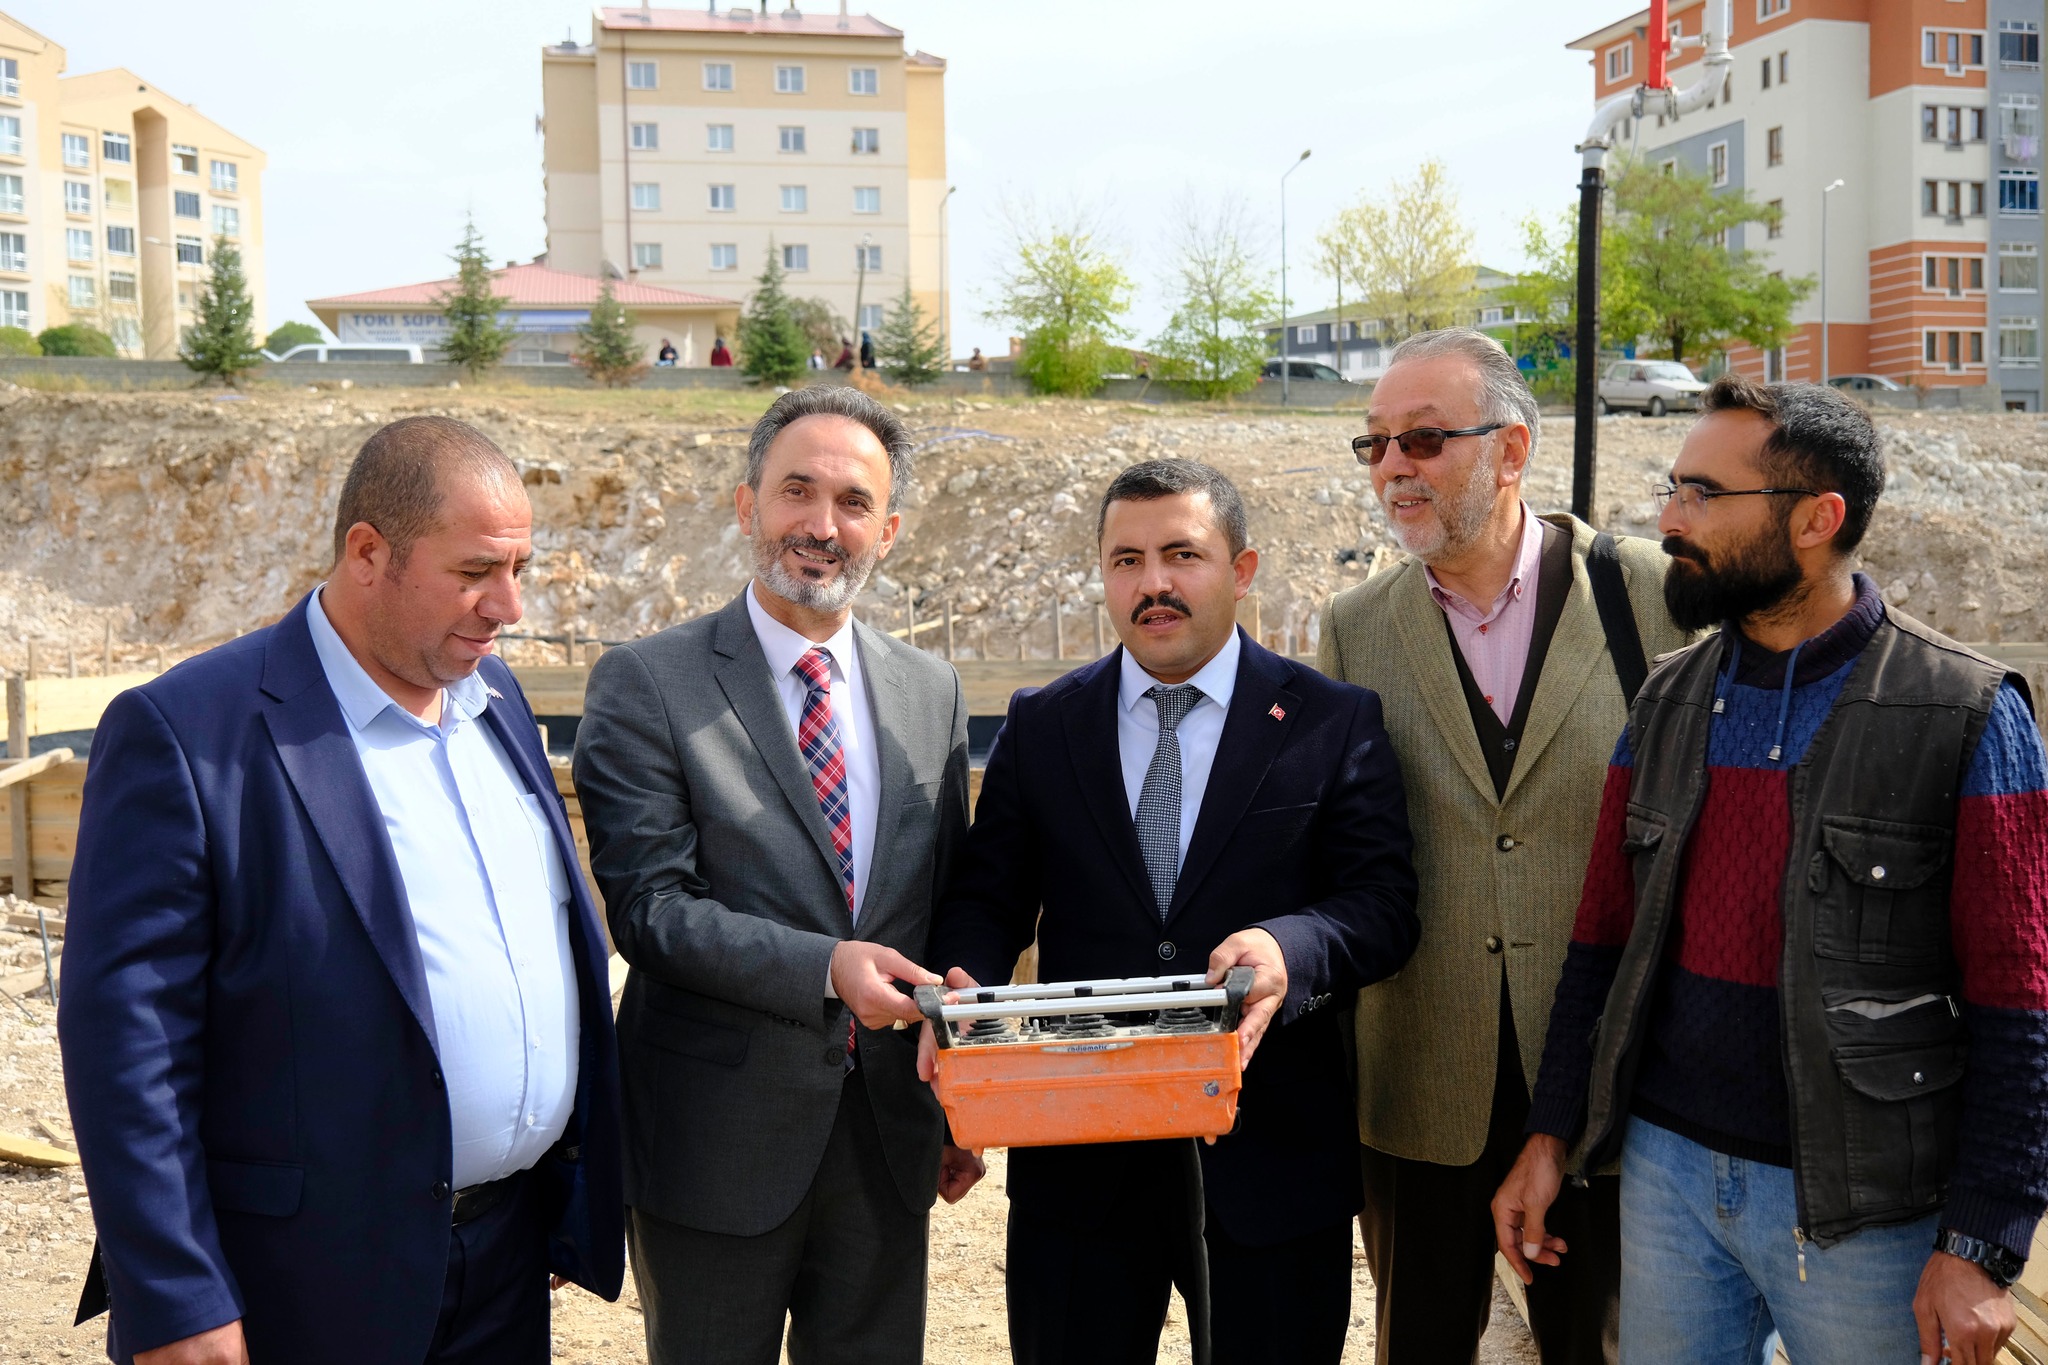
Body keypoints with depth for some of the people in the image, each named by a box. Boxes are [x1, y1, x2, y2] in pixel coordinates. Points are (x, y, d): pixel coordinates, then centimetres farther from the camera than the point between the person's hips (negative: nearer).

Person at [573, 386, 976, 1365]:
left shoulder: (932, 693, 6)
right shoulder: (644, 685, -8)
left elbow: (950, 912, 11)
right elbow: (650, 907, -15)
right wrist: (825, 967, -26)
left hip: (888, 1136, 4)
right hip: (716, 1137, -4)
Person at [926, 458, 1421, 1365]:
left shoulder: (1333, 723, 0)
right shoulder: (1039, 726, 6)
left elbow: (1383, 904, -6)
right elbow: (987, 898, 5)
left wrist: (1291, 949, -27)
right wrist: (965, 988, -16)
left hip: (1272, 1160, -1)